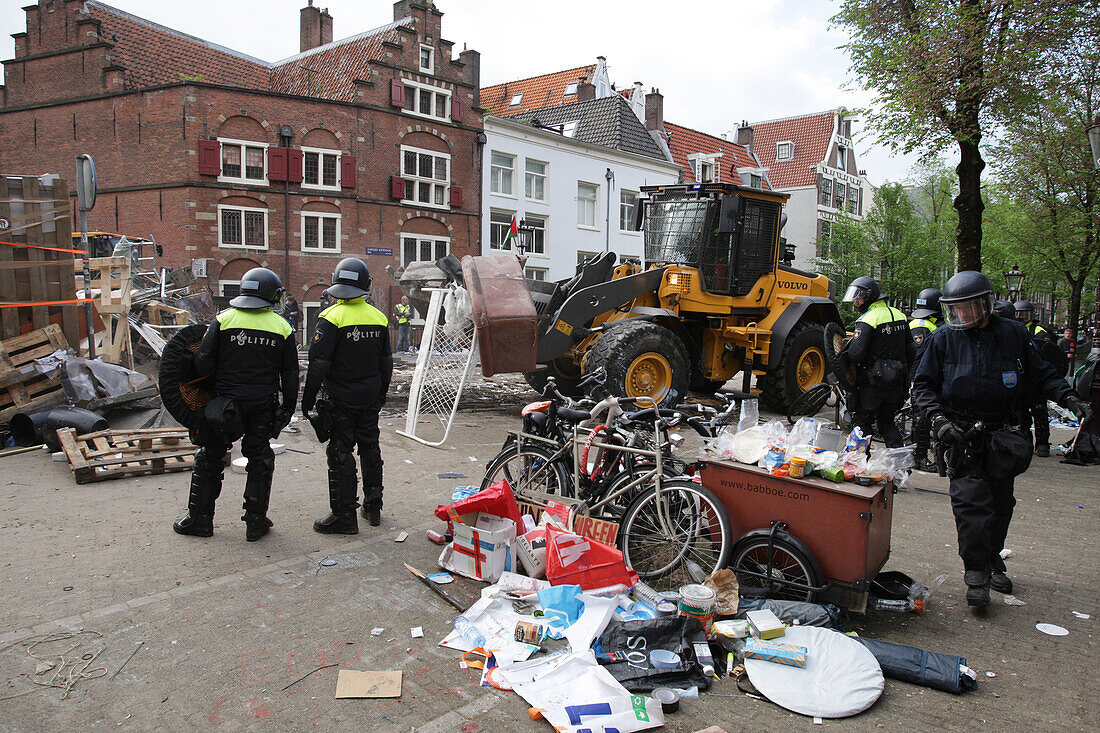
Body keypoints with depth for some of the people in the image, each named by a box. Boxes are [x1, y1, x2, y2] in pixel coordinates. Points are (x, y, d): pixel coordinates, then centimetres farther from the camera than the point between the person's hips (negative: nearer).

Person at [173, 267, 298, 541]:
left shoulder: (224, 319, -3)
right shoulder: (282, 326, 0)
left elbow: (203, 361, -6)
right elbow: (290, 374, 3)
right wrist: (288, 408, 12)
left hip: (225, 402, 0)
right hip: (263, 405, 1)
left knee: (210, 457, 13)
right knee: (259, 460, 12)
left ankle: (200, 518, 21)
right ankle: (256, 521, 15)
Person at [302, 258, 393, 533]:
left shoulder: (332, 317, -13)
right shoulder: (378, 317, 5)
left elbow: (318, 363, -15)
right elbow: (386, 361, 13)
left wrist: (308, 397, -6)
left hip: (340, 399, -6)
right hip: (371, 399, 6)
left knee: (340, 454, 0)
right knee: (370, 449, 15)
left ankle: (344, 516, 4)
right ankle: (373, 507, 25)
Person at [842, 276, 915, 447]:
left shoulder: (868, 319, -15)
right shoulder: (900, 315, 8)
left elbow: (855, 353, -25)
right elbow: (911, 351, 13)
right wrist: (903, 372, 23)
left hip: (873, 383, -7)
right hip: (897, 382, 7)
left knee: (862, 422, 6)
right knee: (887, 422, 19)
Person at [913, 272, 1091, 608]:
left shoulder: (1013, 334, 1)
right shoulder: (944, 339, -2)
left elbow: (1041, 374, 11)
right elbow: (923, 384, 1)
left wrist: (1069, 397, -5)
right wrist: (938, 418, -12)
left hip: (1005, 436, 3)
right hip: (964, 435, -2)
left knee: (1001, 502, 12)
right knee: (971, 501, -11)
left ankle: (992, 559, 31)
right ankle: (976, 573, -4)